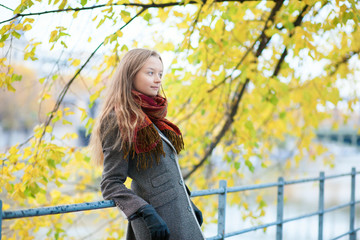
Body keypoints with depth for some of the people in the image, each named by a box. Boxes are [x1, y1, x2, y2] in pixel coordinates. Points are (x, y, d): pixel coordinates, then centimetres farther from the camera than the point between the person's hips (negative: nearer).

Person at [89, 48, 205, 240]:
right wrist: (146, 213, -23)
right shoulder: (118, 121, -10)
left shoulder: (153, 116, 14)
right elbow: (111, 184, -14)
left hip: (181, 215, 8)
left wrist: (189, 204, 18)